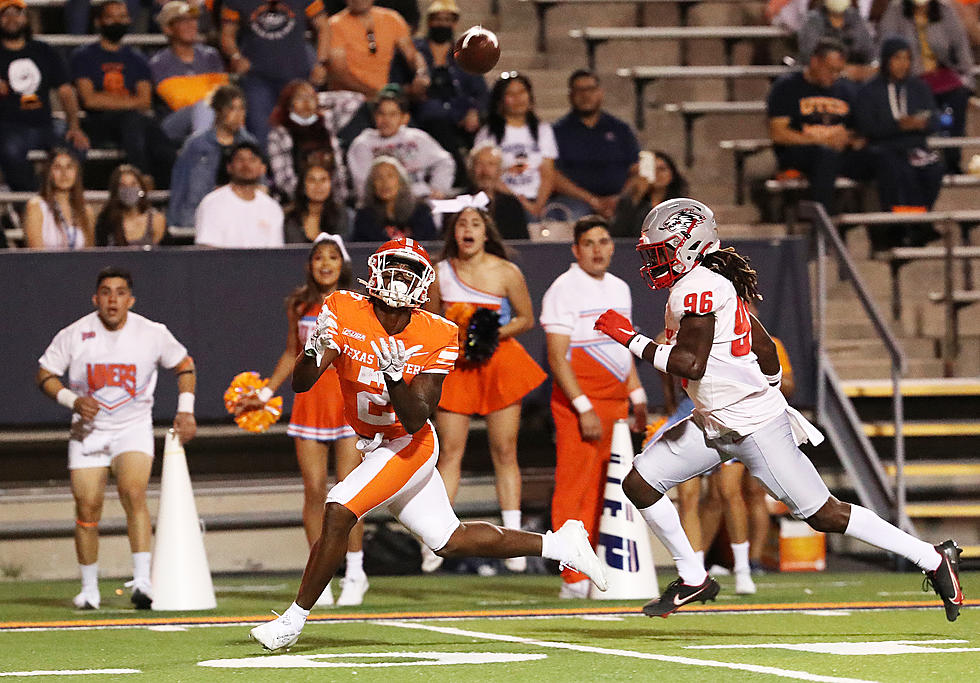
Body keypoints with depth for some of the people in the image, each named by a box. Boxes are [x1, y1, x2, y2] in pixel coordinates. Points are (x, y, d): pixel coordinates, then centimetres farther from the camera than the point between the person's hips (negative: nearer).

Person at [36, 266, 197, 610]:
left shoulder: (153, 334, -4)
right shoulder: (74, 335, -6)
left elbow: (184, 364, 12)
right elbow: (45, 374, 2)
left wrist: (185, 410, 3)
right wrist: (73, 400, -15)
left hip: (134, 428, -1)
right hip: (88, 429, 1)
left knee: (133, 492, -24)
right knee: (87, 507, -3)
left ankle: (143, 581, -28)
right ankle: (89, 588, 13)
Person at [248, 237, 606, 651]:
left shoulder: (436, 338, -15)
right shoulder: (344, 313, -10)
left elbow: (416, 421, -20)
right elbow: (300, 383, -15)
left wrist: (394, 376, -36)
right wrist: (315, 349, -35)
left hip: (409, 446, -5)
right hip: (375, 445, 5)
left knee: (339, 511, -23)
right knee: (451, 541, 11)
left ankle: (294, 618, -11)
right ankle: (559, 543, 27)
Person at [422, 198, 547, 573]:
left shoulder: (507, 273, -3)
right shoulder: (440, 273, 3)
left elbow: (526, 319, 4)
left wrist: (496, 334, -10)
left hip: (498, 363, -1)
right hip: (455, 366, 1)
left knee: (504, 453, 1)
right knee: (450, 451, -5)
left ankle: (513, 537, 4)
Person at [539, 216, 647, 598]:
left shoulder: (619, 289, 16)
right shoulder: (564, 290, -7)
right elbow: (557, 357, -13)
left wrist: (637, 396, 19)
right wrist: (583, 408, -18)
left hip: (614, 402, 7)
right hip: (578, 403, -7)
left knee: (603, 492, 6)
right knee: (575, 488, -8)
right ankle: (574, 581, -9)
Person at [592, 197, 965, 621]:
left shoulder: (695, 288, -18)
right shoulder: (709, 285, 11)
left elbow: (690, 364, -27)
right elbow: (767, 351, 16)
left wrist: (631, 339, -20)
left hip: (756, 426, -10)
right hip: (713, 425, 10)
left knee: (823, 515, -4)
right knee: (639, 483, 3)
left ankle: (935, 560, 6)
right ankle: (693, 579, 14)